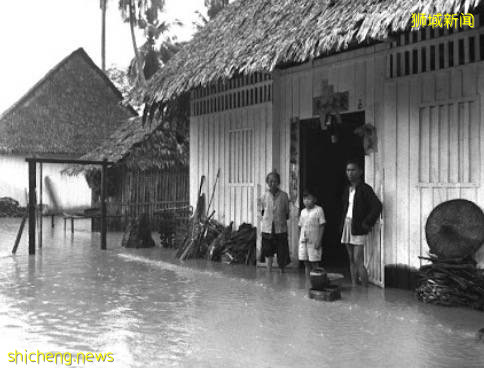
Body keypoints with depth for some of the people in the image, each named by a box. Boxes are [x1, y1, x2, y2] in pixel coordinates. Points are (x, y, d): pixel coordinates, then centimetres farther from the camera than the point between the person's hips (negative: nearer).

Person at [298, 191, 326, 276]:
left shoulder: (318, 210, -4)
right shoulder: (303, 211, 12)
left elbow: (322, 226, -6)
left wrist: (319, 241, -12)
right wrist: (300, 240, 9)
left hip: (314, 241, -5)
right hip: (303, 241, 5)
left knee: (314, 263, -2)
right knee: (306, 263, 7)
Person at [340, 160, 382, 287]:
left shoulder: (365, 189, -7)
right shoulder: (347, 190, 15)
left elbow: (377, 206, -17)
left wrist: (367, 223, -15)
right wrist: (342, 225, 11)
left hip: (358, 229, -7)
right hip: (346, 227, 7)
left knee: (358, 261, -10)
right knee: (352, 260, 9)